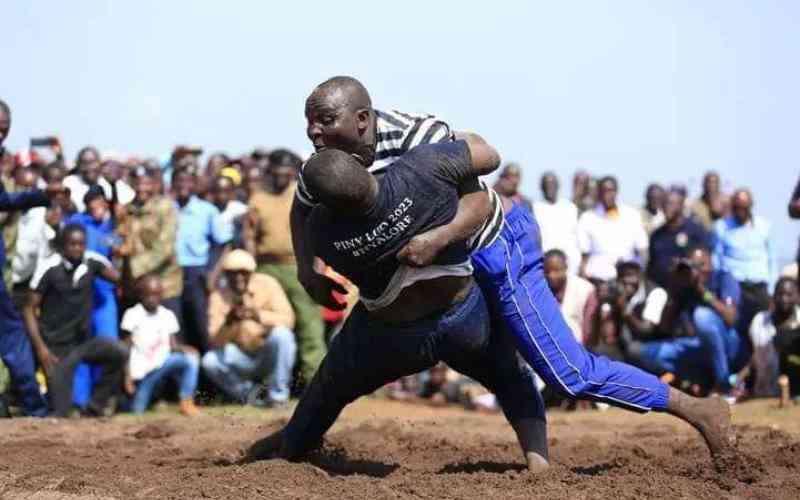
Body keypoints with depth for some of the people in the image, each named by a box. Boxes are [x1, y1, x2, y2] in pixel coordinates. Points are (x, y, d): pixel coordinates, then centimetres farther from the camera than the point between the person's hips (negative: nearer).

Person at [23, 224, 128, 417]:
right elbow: (30, 309, -10)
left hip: (83, 340, 4)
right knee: (61, 411, -9)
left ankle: (98, 403, -6)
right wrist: (40, 347, -16)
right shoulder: (49, 269, -13)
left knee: (120, 353, -23)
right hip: (56, 345, -4)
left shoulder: (92, 262, -4)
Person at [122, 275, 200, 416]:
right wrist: (127, 377, -11)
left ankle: (186, 401, -18)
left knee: (190, 357, -23)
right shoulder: (133, 315, -6)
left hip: (163, 364, 3)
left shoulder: (168, 315, 5)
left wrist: (185, 348, -21)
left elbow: (173, 345, 2)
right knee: (137, 411, -8)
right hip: (140, 372, -3)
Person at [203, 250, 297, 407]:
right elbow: (216, 342, -16)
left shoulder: (267, 284, -11)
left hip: (271, 356, -1)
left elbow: (288, 319, -21)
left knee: (281, 334, -32)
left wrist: (259, 315, -38)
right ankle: (247, 392, 3)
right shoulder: (219, 296, -8)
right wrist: (229, 322, -36)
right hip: (242, 357, 1)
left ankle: (278, 395, -15)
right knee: (210, 361, -25)